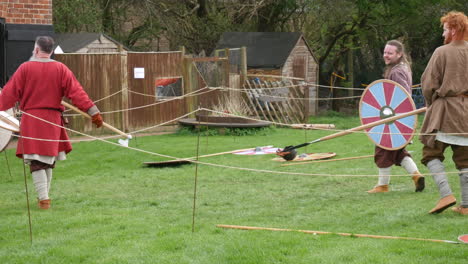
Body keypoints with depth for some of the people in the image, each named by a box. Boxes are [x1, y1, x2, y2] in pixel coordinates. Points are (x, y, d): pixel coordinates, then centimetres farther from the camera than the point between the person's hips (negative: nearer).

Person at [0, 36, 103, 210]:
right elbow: (77, 92, -3)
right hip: (53, 119, 3)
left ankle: (43, 198, -12)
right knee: (48, 159, 17)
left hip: (31, 119, -3)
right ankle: (44, 196, 24)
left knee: (36, 162, -2)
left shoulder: (25, 68, -4)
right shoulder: (61, 69, 1)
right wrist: (93, 111, -2)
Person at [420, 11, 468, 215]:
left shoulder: (442, 52, -8)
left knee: (432, 153, 2)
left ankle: (446, 194, -13)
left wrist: (431, 104, 9)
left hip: (445, 109, -5)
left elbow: (428, 84, -7)